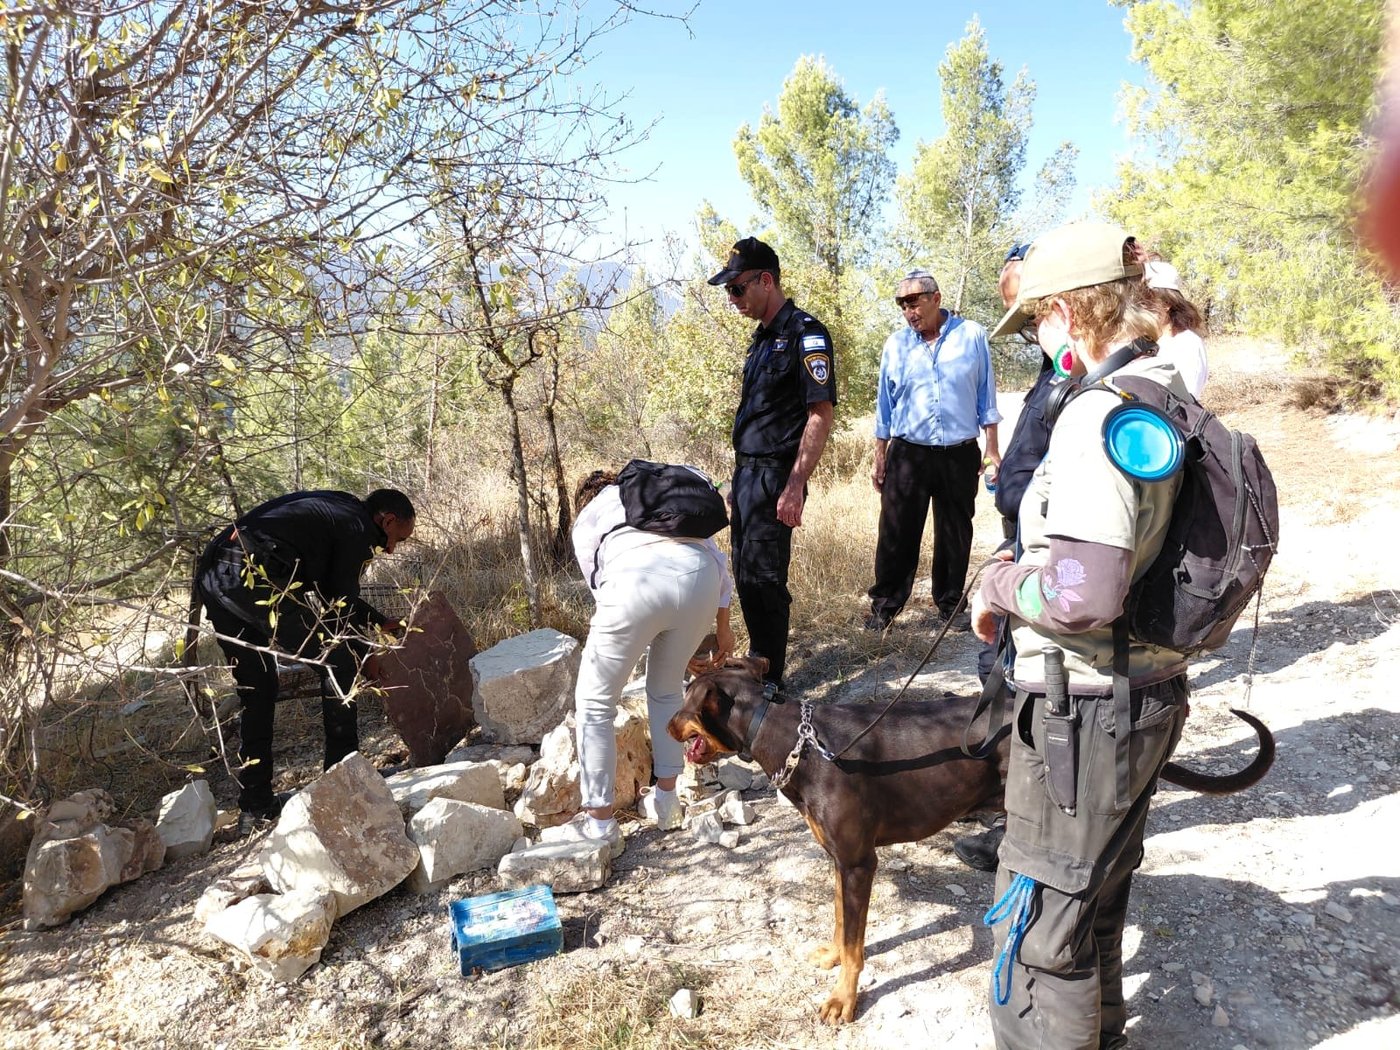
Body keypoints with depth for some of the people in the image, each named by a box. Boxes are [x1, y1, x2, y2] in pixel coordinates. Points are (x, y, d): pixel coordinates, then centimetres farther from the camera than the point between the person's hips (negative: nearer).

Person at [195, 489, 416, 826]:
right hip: (258, 577, -10)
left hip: (212, 576, 10)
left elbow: (330, 590, 31)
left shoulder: (328, 508, 29)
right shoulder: (359, 527, 3)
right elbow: (341, 602, 0)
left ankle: (254, 804, 23)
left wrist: (381, 622, 35)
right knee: (338, 662, 5)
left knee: (255, 691, 20)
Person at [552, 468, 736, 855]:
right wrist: (723, 627, 42)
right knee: (666, 691, 28)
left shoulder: (586, 521, 32)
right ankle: (665, 801, 35)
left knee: (594, 703, 15)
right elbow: (718, 562, 31)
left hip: (636, 583, -3)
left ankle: (600, 824, 18)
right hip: (699, 576, 4)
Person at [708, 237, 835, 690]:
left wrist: (795, 486, -23)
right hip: (748, 474, 9)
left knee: (762, 580, -5)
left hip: (774, 478, -9)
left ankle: (769, 682, 9)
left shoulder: (805, 333, -12)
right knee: (746, 577, 15)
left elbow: (821, 415, -18)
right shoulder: (762, 338, 17)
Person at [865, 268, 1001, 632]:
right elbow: (885, 405, 9)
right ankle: (884, 605, 11)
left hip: (960, 455, 0)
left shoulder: (972, 336, 0)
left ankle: (949, 604, 24)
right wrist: (879, 458, 8)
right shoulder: (896, 345, 4)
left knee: (955, 534, 10)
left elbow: (986, 397, 5)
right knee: (897, 534, 0)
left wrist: (992, 449, 3)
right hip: (908, 454, 0)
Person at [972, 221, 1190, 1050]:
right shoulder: (1173, 400, 7)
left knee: (1042, 926, 7)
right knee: (1098, 902, 28)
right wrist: (1029, 564, 12)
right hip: (1154, 692, 10)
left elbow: (1082, 598, -30)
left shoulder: (1099, 415, -23)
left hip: (1087, 708, -10)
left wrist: (999, 586, -12)